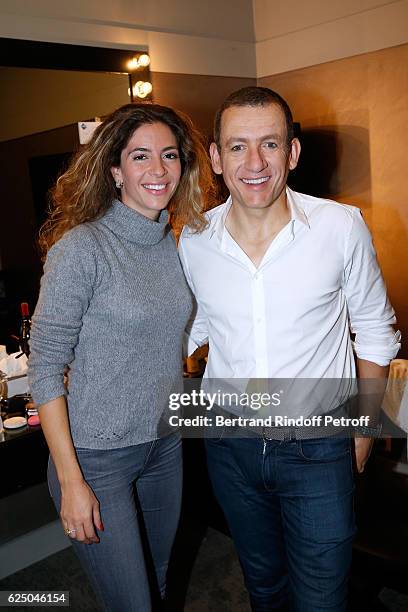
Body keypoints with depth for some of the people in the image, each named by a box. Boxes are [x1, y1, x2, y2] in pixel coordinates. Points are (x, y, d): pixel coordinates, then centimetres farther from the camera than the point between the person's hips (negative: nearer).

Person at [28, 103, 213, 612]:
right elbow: (44, 369, -17)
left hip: (165, 444, 6)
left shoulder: (175, 245, 1)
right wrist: (71, 482, -16)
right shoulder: (80, 247, -18)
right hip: (97, 456, -6)